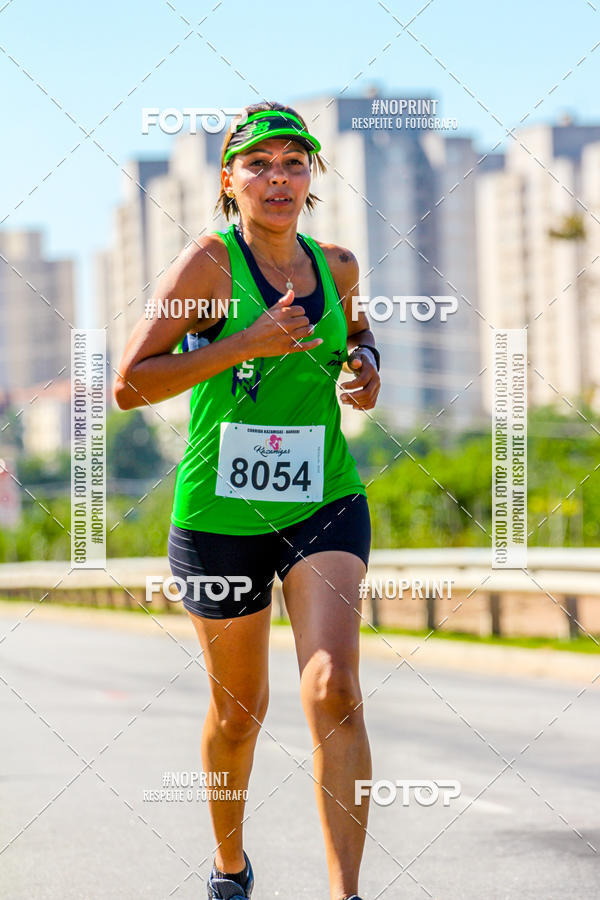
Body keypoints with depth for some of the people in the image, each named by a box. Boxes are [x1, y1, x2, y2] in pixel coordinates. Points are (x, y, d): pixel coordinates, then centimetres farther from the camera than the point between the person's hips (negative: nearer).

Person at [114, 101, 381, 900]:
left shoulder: (336, 265, 5)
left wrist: (366, 369, 5)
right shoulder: (211, 261, -9)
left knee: (333, 691, -18)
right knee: (239, 711, 12)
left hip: (325, 504, 2)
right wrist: (244, 344, -22)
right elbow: (130, 384, -14)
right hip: (221, 512, -2)